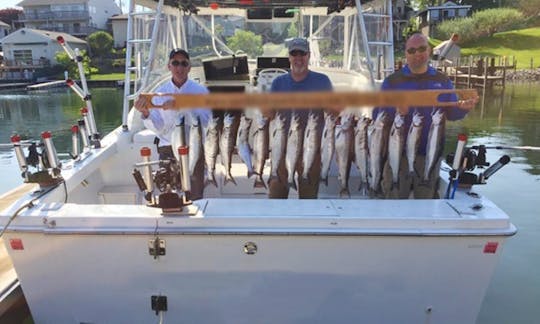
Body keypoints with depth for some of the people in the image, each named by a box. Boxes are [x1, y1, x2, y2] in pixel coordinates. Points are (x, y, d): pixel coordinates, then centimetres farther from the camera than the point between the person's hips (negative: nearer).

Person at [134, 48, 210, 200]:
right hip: (167, 150, 1)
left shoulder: (200, 90, 0)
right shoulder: (160, 92, 5)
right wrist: (145, 113, -18)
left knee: (195, 198, 5)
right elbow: (158, 129, 0)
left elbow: (204, 122, -13)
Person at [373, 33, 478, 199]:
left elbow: (451, 113, 11)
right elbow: (377, 115, -4)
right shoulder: (392, 81, 0)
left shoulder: (442, 81, 7)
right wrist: (394, 111, -24)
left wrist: (463, 108, -11)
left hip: (430, 153, 2)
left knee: (426, 200, 14)